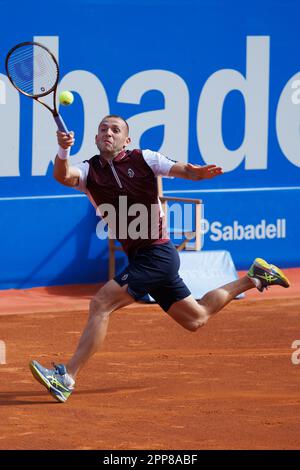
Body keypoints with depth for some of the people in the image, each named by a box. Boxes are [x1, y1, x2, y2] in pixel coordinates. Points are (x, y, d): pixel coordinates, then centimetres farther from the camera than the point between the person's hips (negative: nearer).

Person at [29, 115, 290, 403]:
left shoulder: (143, 160, -2)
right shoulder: (89, 171, 6)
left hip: (156, 253, -7)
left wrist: (200, 172, -32)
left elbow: (183, 170, -8)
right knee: (196, 319, 18)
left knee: (101, 304, -19)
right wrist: (63, 151, -35)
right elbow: (62, 176, -13)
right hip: (139, 257, 7)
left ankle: (66, 378, -19)